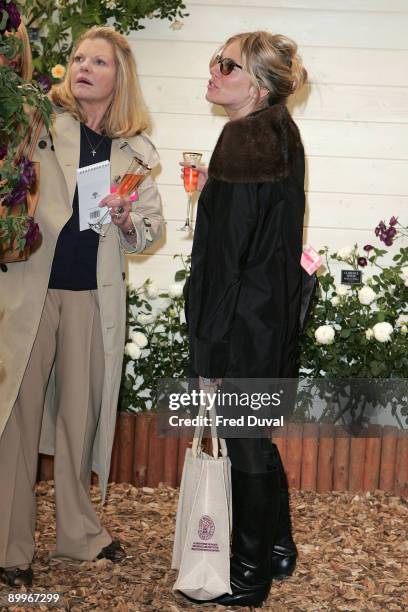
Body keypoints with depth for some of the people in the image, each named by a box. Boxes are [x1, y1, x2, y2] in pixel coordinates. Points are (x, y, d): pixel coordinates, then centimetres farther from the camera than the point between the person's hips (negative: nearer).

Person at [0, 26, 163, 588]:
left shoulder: (135, 151, 9)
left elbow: (152, 228, 14)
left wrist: (128, 220, -7)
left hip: (94, 296, 3)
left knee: (81, 411, 11)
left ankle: (79, 530, 27)